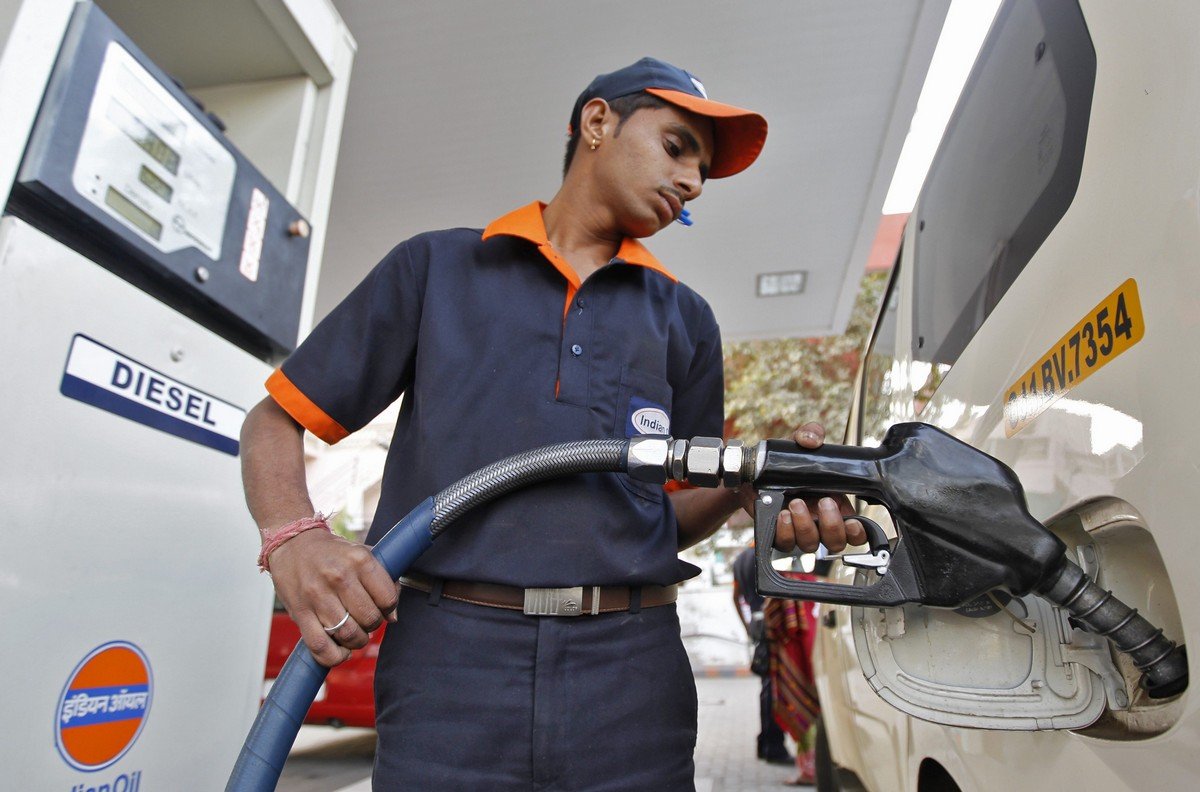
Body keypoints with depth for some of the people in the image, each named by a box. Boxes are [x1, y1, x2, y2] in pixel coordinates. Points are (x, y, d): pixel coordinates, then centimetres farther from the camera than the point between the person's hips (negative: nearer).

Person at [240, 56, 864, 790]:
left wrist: (753, 479, -5)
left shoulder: (685, 319, 14)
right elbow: (276, 419, 8)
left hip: (631, 673, 3)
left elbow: (672, 512, 14)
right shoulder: (435, 266, 8)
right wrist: (294, 537, -10)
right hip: (448, 655, -2)